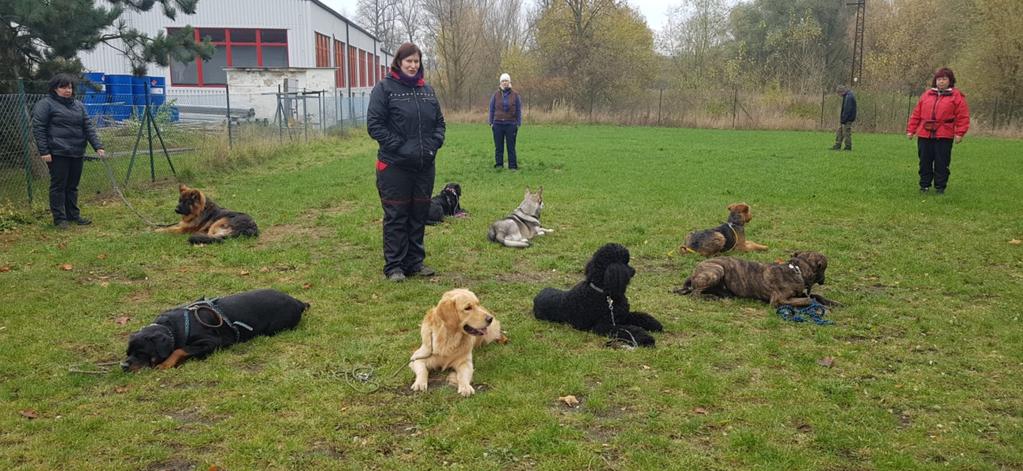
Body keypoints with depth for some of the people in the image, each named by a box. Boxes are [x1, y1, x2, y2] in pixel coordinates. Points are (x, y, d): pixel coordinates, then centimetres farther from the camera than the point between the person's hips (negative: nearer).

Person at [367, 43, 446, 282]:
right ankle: (394, 266, 12)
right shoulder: (384, 88, -5)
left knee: (419, 214, 12)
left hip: (425, 165, 5)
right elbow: (374, 124, -9)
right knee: (396, 216, 2)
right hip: (395, 165, -5)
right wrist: (399, 147, -15)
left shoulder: (427, 90, 11)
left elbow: (439, 122, 17)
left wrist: (434, 144, -1)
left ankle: (415, 261, 24)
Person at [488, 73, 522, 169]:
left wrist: (518, 124, 2)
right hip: (498, 124, 1)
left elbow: (518, 110, 6)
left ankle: (513, 165, 6)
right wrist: (491, 122, 4)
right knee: (498, 146, 4)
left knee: (511, 146, 1)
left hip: (510, 124, -1)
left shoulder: (515, 95, 4)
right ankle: (499, 164, 11)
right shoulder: (496, 94, 6)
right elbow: (492, 109, 10)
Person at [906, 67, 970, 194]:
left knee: (942, 163, 1)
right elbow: (916, 114, 12)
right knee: (925, 162, 8)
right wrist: (911, 130, 7)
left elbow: (963, 116, -3)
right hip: (924, 135, 3)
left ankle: (940, 187, 11)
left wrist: (960, 133, -11)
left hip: (944, 137, -3)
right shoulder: (926, 95, 12)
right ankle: (924, 185, 18)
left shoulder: (956, 96, 2)